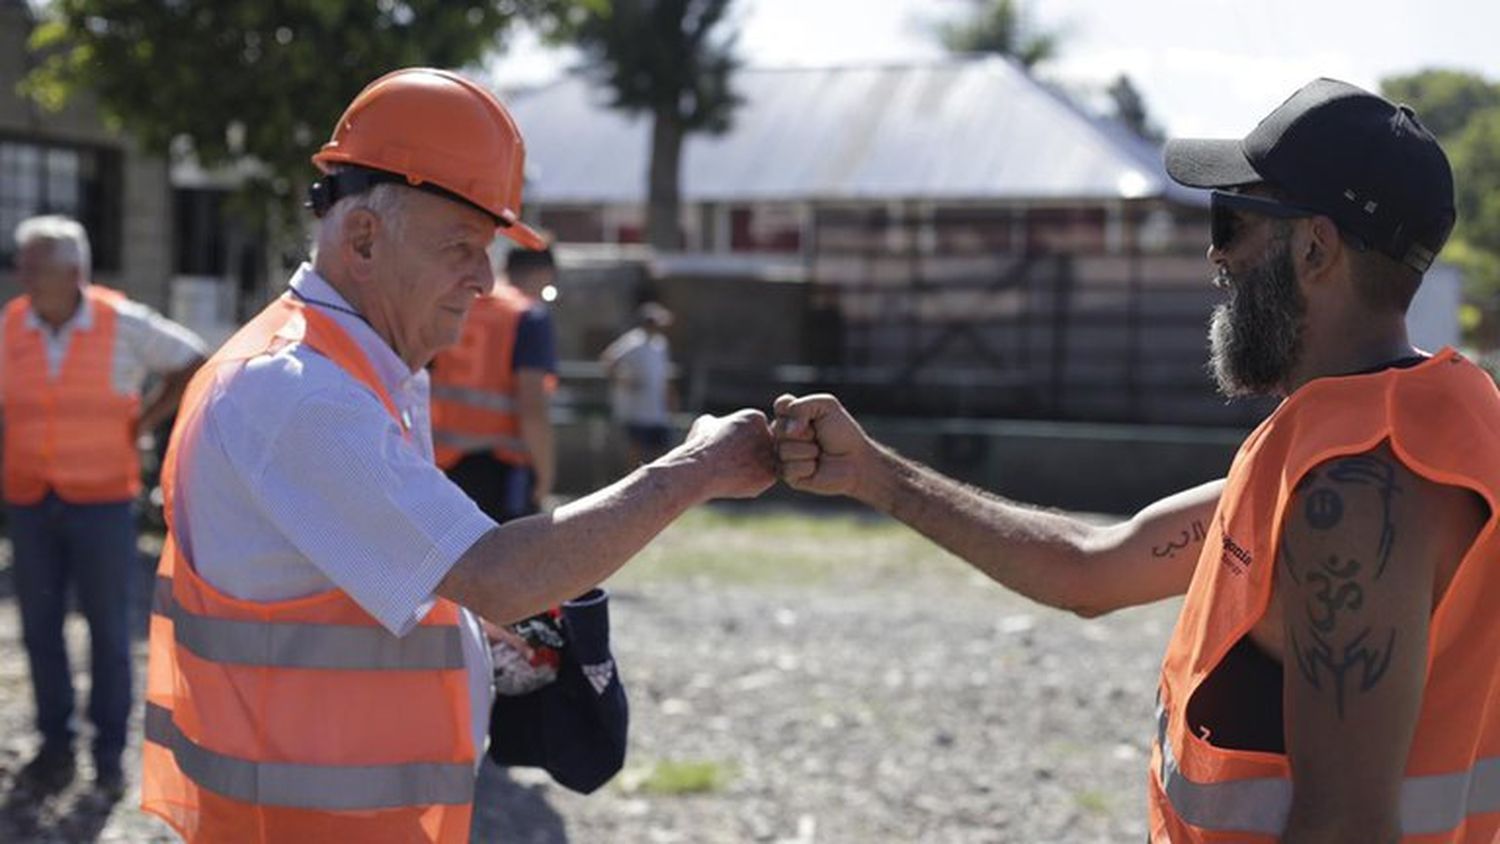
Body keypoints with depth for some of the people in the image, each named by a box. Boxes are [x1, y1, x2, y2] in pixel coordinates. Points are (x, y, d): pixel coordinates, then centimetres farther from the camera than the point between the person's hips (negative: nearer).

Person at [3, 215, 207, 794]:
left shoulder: (123, 324, -9)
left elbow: (193, 361, 3)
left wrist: (145, 422, -2)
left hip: (102, 500, -2)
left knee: (108, 628, 3)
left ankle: (110, 754, 14)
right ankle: (55, 747, 17)